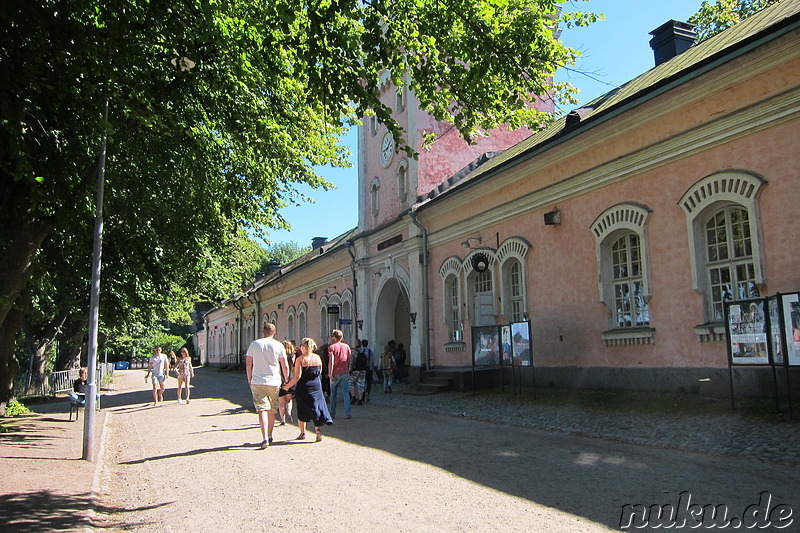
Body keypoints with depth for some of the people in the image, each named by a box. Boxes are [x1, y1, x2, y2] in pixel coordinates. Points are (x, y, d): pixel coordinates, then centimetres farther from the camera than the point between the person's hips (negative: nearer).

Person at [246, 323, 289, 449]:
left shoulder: (254, 344, 3)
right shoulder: (279, 346, 0)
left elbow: (248, 364, 4)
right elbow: (285, 367, 0)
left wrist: (249, 380, 15)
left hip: (257, 382, 0)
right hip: (274, 382, 1)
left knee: (262, 409, -6)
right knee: (272, 410, 15)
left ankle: (265, 438, -20)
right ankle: (270, 436, 27)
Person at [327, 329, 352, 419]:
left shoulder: (331, 347, -6)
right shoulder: (346, 347, 7)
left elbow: (331, 362, -13)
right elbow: (349, 360, 10)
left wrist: (330, 374, -12)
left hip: (335, 373, -2)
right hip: (345, 373, 3)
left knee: (333, 393, 11)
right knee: (346, 393, 3)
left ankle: (332, 413, 16)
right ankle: (348, 413, -3)